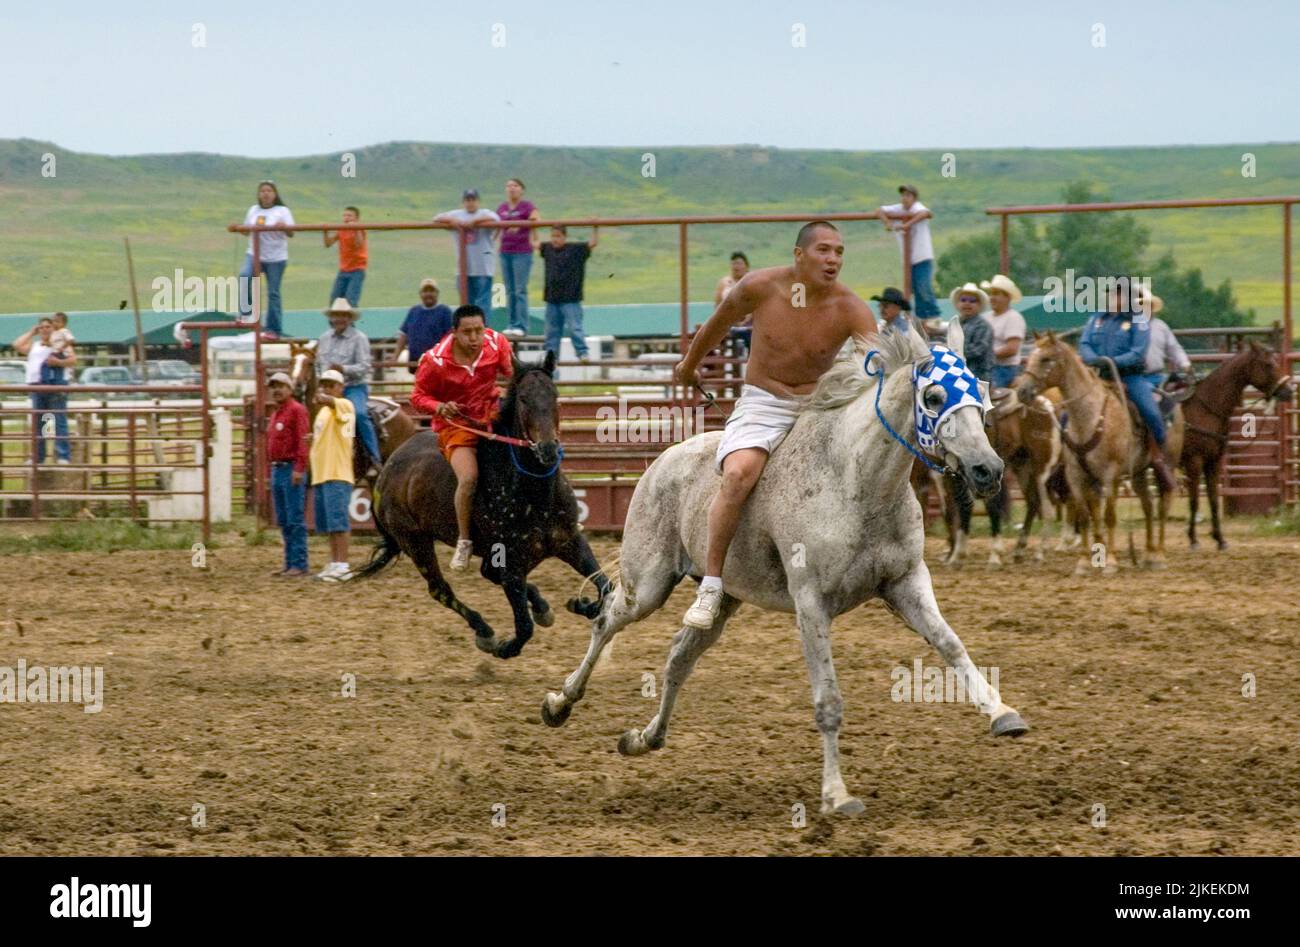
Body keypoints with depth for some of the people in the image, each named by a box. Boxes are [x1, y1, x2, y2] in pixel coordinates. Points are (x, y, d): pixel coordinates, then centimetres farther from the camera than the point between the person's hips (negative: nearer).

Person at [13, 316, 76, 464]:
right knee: (37, 424, 9)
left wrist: (58, 362, -20)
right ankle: (37, 457, 15)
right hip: (37, 386, 6)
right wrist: (31, 332, 15)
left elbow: (73, 360, -4)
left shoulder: (61, 344, 6)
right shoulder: (34, 345, 21)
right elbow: (17, 345, 11)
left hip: (56, 385, -6)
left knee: (59, 422, -9)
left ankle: (64, 456, -11)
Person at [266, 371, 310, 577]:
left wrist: (299, 469, -24)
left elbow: (302, 441, -17)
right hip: (276, 469, 9)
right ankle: (289, 562, 16)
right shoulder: (274, 415, 19)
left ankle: (299, 564, -7)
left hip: (291, 470, -9)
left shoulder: (296, 410, -8)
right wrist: (272, 471, 18)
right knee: (283, 521, 11)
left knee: (295, 520, -8)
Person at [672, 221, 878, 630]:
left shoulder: (852, 311, -12)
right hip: (761, 404, -2)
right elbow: (719, 323, 10)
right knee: (739, 473, -30)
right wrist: (689, 365, 25)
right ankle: (711, 585, -24)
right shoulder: (760, 287, -10)